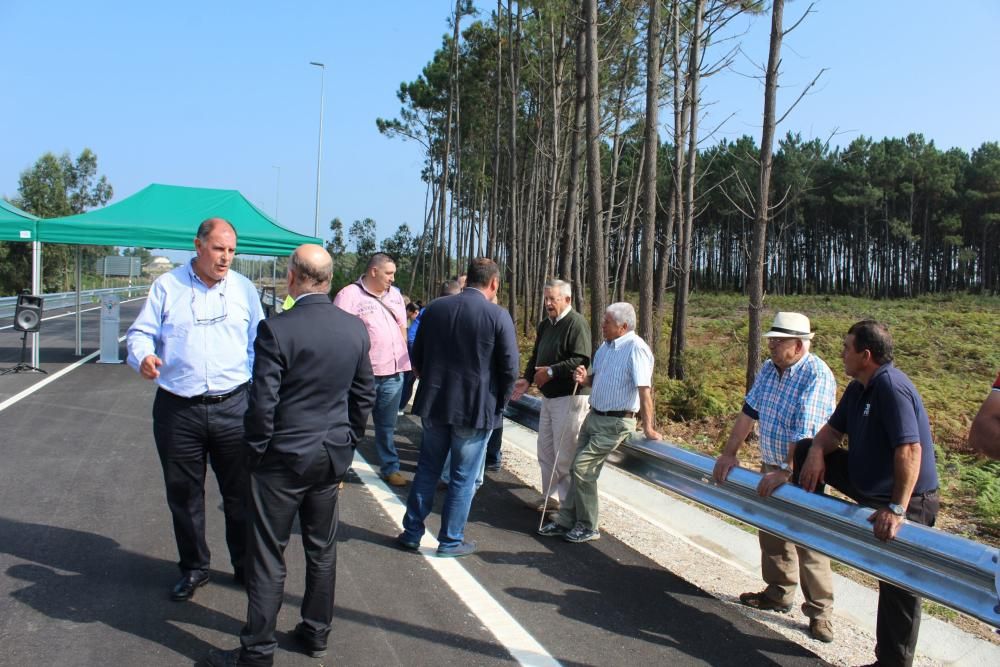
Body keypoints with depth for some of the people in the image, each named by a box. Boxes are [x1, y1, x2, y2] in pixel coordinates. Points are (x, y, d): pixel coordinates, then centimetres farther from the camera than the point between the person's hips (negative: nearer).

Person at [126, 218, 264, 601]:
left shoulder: (243, 289, 6)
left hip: (233, 407, 0)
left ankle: (246, 565, 23)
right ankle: (193, 568, 28)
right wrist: (143, 356, -20)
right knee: (183, 494, 11)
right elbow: (141, 332, 4)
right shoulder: (167, 286, 3)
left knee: (240, 492, 7)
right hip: (177, 410, 0)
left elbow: (257, 347, 9)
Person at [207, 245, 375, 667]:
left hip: (284, 459, -5)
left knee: (268, 557, 6)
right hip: (332, 458, 5)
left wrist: (256, 454, -2)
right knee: (322, 551, 17)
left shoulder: (276, 329, -18)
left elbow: (262, 403, -16)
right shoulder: (356, 329, -1)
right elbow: (363, 396, 7)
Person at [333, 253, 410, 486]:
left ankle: (390, 468, 26)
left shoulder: (395, 295, 13)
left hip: (393, 373, 6)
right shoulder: (349, 295, -8)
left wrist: (403, 359, 15)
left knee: (387, 426, 16)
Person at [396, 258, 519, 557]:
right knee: (463, 477, 9)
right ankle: (451, 541, 18)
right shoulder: (498, 316, -12)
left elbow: (417, 357, 6)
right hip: (476, 409, -4)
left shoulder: (434, 308, 0)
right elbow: (509, 368, -11)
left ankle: (412, 532, 24)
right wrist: (498, 403, 4)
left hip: (434, 403, 4)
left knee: (427, 469, 17)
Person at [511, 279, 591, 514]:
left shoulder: (576, 323, -14)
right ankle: (551, 496, 26)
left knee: (564, 454, -3)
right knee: (545, 450, 14)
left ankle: (568, 501, 8)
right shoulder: (545, 325, 14)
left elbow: (581, 360, -23)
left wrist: (550, 372, -20)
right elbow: (536, 357, 19)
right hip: (549, 396, 9)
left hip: (569, 396, -9)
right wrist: (527, 378, 2)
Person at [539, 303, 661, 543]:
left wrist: (648, 428, -26)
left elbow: (644, 390, -24)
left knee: (583, 469, -9)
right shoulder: (605, 346, 9)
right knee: (580, 469, 10)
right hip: (594, 416, 8)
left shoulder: (636, 348, -19)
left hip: (615, 423, -8)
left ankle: (588, 527, 7)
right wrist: (584, 378, -2)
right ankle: (565, 521, 20)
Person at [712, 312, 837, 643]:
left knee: (809, 545, -2)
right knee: (771, 534, 18)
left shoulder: (817, 376, -22)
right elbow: (749, 411, 5)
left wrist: (786, 474, -28)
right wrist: (729, 453, 1)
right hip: (771, 467, 8)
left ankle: (820, 611, 11)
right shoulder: (769, 368, 3)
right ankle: (778, 594, 34)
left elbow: (805, 432, -27)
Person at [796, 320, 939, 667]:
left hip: (905, 501, -9)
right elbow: (832, 430, 12)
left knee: (898, 583, 1)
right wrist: (816, 450, -12)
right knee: (805, 449, 6)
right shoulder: (858, 388, 4)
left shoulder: (892, 387, -26)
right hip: (869, 486, 9)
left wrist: (896, 509, -35)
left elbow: (910, 450, -34)